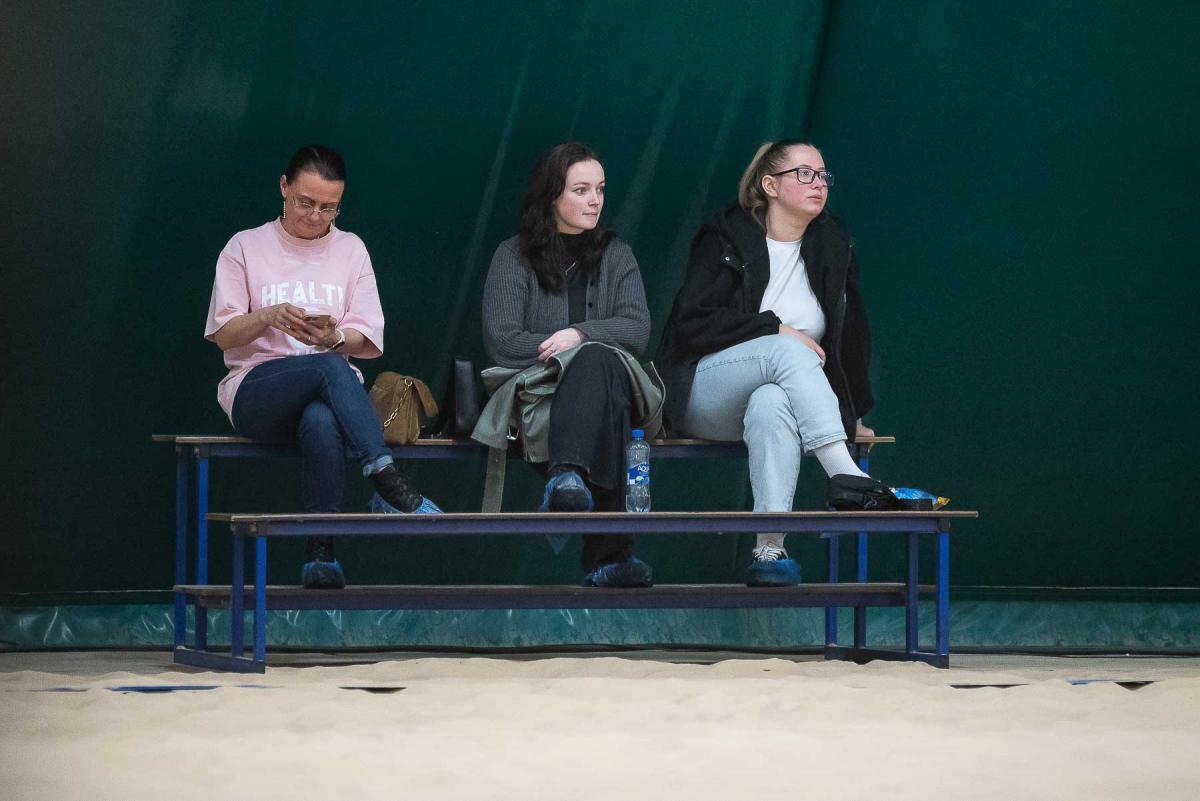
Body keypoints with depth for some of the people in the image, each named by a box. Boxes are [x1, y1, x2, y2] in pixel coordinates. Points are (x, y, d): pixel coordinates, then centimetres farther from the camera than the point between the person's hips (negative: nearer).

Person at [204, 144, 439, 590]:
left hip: (331, 390, 1)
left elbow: (368, 343, 10)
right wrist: (268, 318, -15)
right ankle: (387, 479, -52)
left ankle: (321, 550, -44)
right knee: (330, 368, -38)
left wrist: (335, 339, -14)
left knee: (322, 422, -40)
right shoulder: (246, 248, 13)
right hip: (257, 393, -1)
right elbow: (224, 335, 5)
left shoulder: (350, 249, 18)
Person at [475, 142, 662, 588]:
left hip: (608, 383, 2)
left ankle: (567, 478, -62)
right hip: (534, 386, -2)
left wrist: (580, 336, -13)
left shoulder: (616, 256, 22)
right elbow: (501, 341, -1)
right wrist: (576, 347, -6)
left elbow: (637, 330, 5)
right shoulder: (513, 257, 12)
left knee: (599, 362, -38)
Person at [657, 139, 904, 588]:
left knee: (770, 405, -37)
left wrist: (852, 414, 16)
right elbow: (691, 323, -10)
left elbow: (851, 333, 18)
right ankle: (844, 477, -46)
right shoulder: (726, 238, -1)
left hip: (775, 393, 2)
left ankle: (769, 549, -49)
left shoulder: (833, 245, 11)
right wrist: (775, 327, -15)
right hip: (705, 394, -2)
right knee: (788, 350, -33)